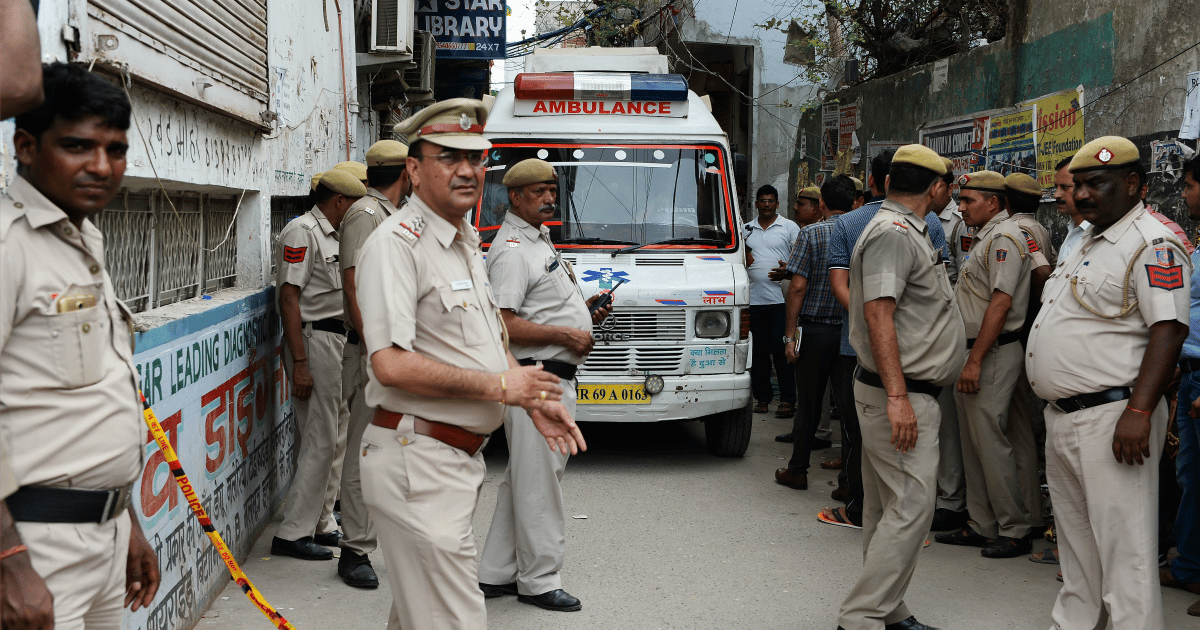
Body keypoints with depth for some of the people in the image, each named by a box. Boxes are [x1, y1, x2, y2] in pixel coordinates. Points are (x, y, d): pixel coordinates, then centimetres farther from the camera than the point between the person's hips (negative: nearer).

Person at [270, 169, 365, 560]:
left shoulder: (332, 235, 19)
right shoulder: (301, 232, -11)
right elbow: (289, 298, -18)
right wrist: (300, 363, -22)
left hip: (338, 341, 10)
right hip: (315, 341, -10)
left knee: (336, 439, 13)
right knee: (320, 441, -9)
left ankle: (322, 525, 22)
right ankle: (292, 534, -2)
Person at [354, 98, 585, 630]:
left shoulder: (466, 243, 16)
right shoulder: (397, 242, -15)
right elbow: (391, 363, -25)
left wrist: (532, 399, 11)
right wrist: (498, 386, -18)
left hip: (461, 459, 9)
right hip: (417, 461, -9)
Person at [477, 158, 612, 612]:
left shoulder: (538, 241, 19)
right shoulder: (512, 249, -14)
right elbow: (501, 323, -23)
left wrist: (584, 309, 14)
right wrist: (564, 334, -19)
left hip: (554, 377, 11)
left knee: (523, 478, 15)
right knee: (538, 480, -2)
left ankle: (496, 573, 24)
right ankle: (539, 581, 8)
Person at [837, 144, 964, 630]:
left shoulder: (903, 232, 19)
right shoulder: (893, 234, -14)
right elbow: (878, 314, -23)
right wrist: (898, 397, -27)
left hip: (906, 394, 11)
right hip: (901, 395, -11)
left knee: (887, 507, 13)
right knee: (911, 507, -11)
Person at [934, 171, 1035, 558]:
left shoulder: (1004, 238, -12)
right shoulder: (984, 238, 19)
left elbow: (1001, 302, -21)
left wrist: (975, 360, -23)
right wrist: (967, 358, 17)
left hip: (993, 353, -10)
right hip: (973, 352, 10)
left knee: (991, 442, -7)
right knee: (973, 442, 12)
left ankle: (1014, 531, 2)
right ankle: (982, 525, 19)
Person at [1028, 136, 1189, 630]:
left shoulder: (1152, 245, -12)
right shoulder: (1087, 244, 19)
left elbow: (1169, 328, -22)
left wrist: (1138, 412, -29)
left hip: (1111, 419, -10)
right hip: (1062, 419, 10)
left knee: (1124, 550, -7)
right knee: (1076, 545, 19)